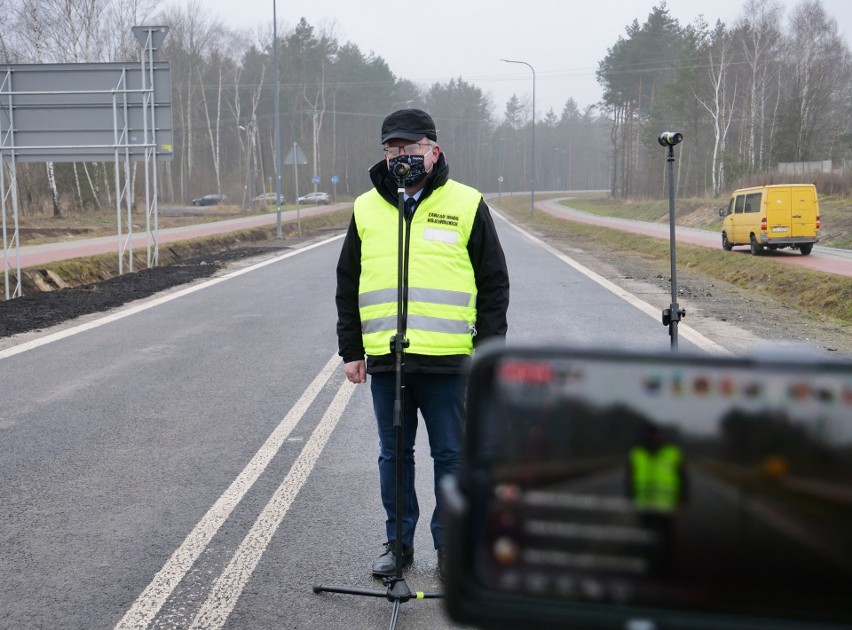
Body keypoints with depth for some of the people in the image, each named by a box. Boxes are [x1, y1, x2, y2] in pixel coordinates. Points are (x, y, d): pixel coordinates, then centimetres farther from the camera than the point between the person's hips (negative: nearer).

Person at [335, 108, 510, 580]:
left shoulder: (467, 205, 2)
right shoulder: (366, 209, 9)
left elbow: (494, 284, 3)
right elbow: (347, 286, 14)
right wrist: (351, 350, 9)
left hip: (447, 361, -2)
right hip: (385, 360, 3)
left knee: (451, 456, 6)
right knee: (393, 456, 12)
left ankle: (451, 544, 21)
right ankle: (398, 542, 25)